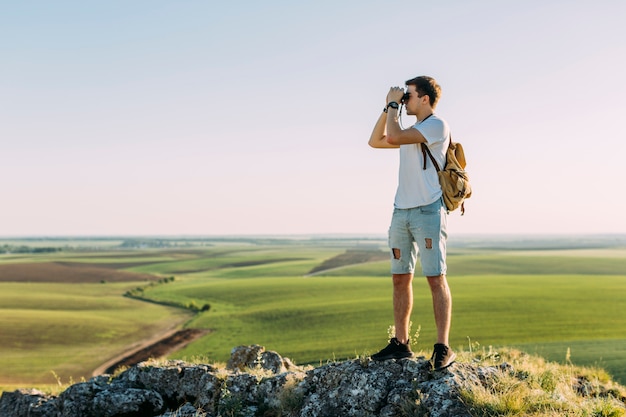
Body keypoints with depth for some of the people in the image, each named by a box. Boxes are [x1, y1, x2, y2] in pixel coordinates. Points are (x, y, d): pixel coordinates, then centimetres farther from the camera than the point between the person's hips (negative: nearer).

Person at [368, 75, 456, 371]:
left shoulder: (437, 126, -7)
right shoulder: (411, 131, 20)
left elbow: (394, 138, -18)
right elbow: (375, 141, 25)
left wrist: (393, 105, -3)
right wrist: (388, 108, 17)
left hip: (428, 212, -8)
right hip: (401, 212, 9)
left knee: (436, 278, -10)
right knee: (400, 278, 8)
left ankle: (442, 348, -9)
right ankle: (400, 343, 14)